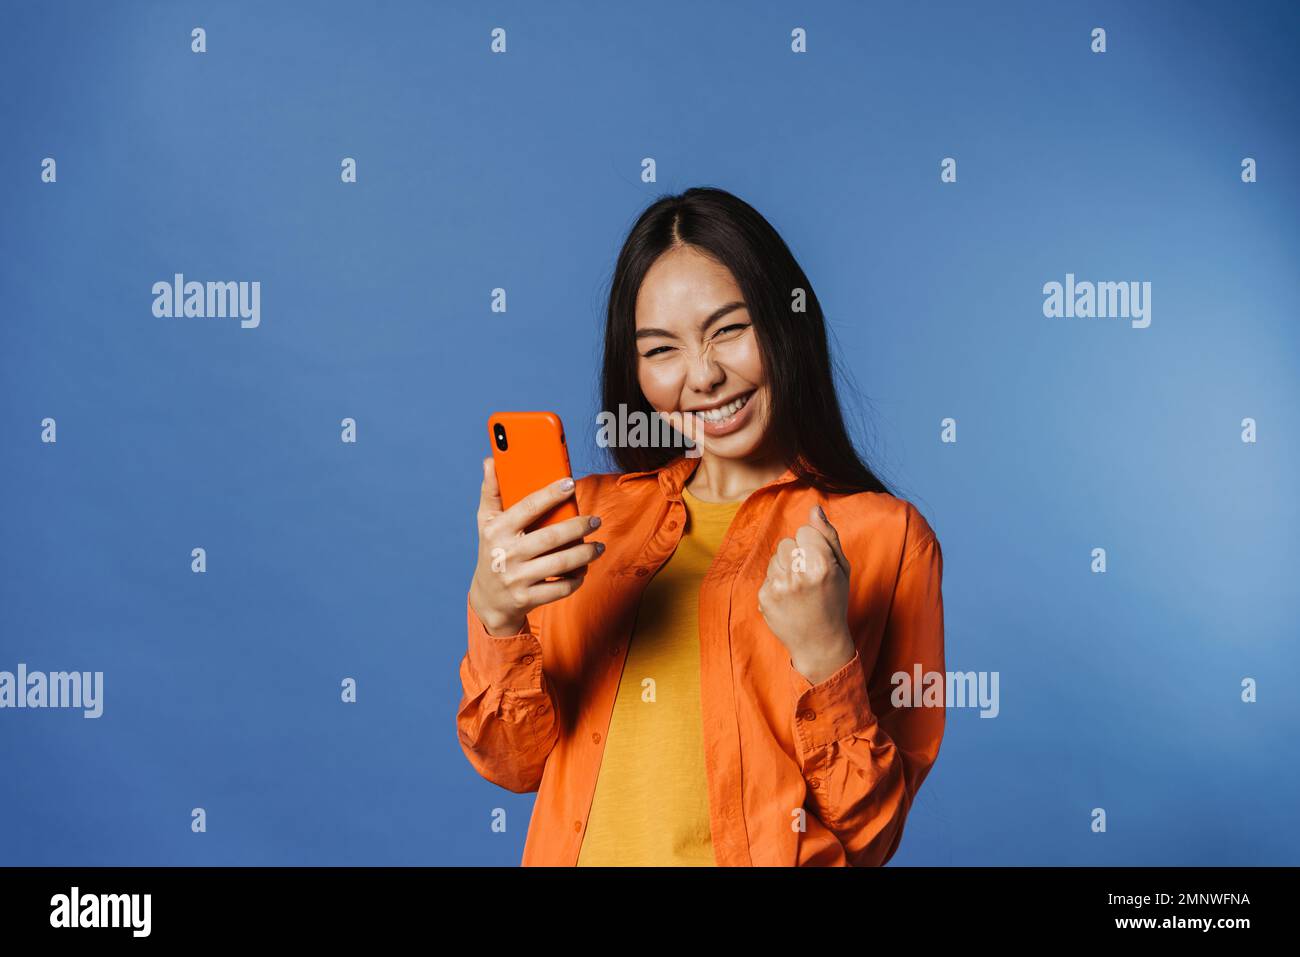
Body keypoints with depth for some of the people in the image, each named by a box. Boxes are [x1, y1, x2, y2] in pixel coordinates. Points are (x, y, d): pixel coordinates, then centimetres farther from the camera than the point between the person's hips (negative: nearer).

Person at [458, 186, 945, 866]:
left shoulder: (885, 537, -3)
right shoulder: (593, 514, 6)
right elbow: (513, 764, 2)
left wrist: (824, 654, -19)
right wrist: (495, 618, -14)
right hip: (587, 850, 4)